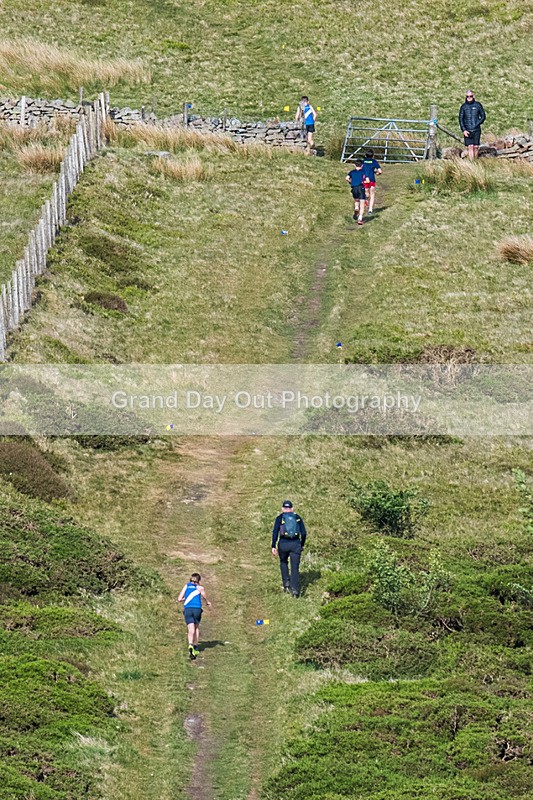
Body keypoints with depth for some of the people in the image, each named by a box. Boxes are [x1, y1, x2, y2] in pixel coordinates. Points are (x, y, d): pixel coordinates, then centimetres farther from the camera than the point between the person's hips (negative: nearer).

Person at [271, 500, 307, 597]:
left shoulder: (280, 518, 5)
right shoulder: (297, 518, 10)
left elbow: (275, 532, -4)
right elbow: (304, 533, 7)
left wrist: (273, 546, -3)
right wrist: (302, 545, 19)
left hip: (283, 543, -1)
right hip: (296, 544, 1)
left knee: (283, 562, 26)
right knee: (295, 568, 3)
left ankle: (286, 583, 15)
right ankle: (295, 590, -6)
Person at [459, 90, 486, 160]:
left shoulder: (478, 105, 5)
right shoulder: (463, 106, 5)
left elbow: (483, 116, 9)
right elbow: (460, 119, 4)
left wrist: (478, 124, -4)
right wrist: (463, 130, -6)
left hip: (477, 130, 0)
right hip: (467, 131, 0)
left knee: (476, 147, 1)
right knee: (470, 147, -7)